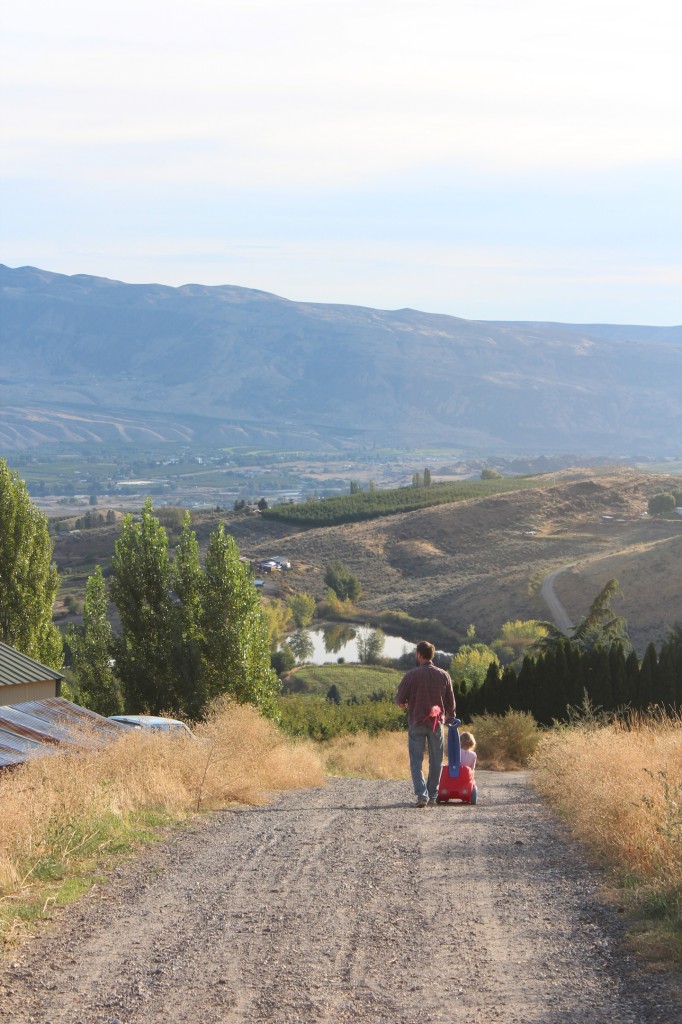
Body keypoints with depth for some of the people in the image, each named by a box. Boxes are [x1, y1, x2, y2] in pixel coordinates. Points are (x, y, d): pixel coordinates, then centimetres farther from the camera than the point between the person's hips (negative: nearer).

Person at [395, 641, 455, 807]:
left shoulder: (412, 675, -8)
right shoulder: (443, 675, 1)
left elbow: (399, 699, -5)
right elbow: (450, 701, 8)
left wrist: (403, 704, 19)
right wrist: (450, 717, 26)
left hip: (416, 723, -2)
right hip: (437, 723, 2)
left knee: (416, 761, 1)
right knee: (435, 761, 12)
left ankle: (421, 794, -13)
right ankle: (432, 796, 14)